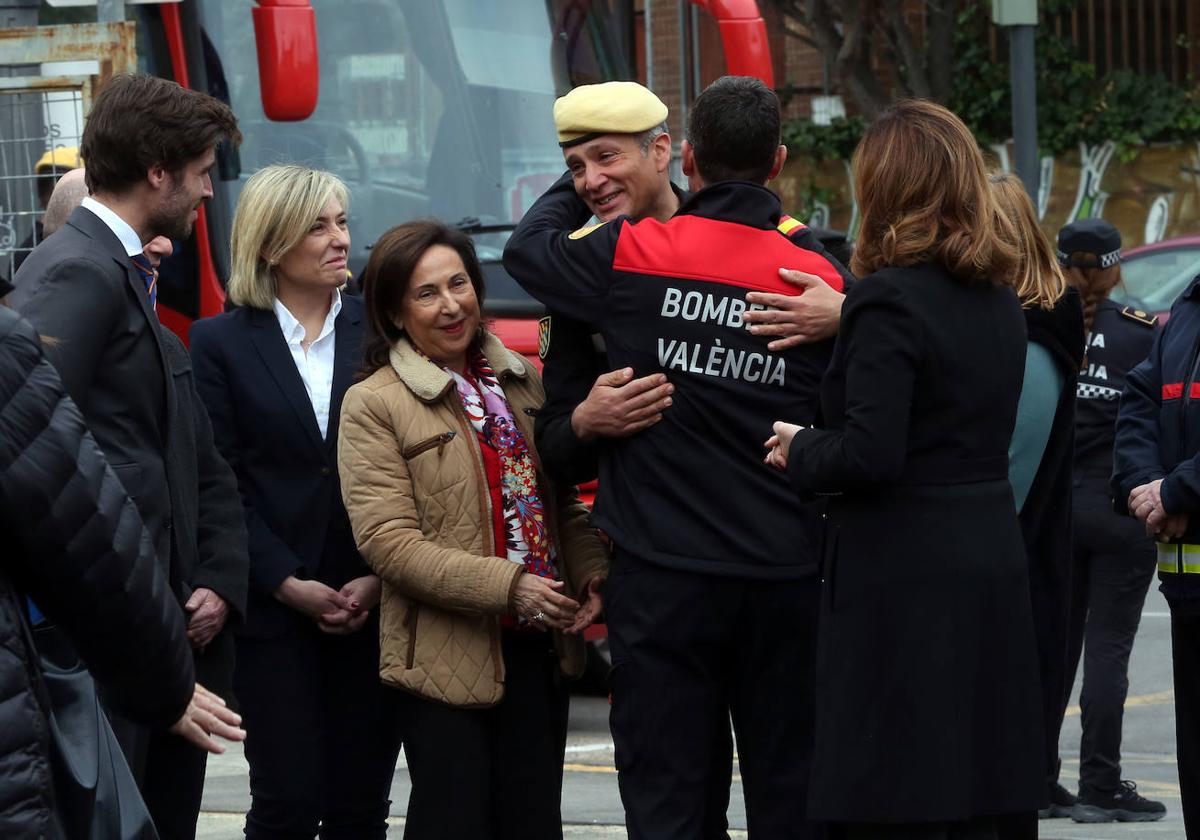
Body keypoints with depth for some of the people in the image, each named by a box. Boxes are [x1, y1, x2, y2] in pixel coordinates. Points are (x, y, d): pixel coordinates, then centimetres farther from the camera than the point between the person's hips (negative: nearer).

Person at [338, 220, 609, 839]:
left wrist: (590, 574, -4)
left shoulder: (522, 384, 12)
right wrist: (507, 586, -19)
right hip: (447, 658, -5)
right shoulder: (373, 405, -5)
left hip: (540, 649, 5)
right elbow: (387, 541, -13)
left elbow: (563, 500, 18)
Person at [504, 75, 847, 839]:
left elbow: (528, 249, 15)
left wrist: (579, 182, 30)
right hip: (786, 576, 2)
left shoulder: (634, 256, -5)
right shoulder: (821, 282, -1)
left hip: (664, 577, -2)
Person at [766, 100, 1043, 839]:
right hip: (993, 562, 8)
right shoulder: (999, 301, 11)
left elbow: (870, 454, -20)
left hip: (902, 580, -8)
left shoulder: (890, 299, -13)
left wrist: (801, 452, -1)